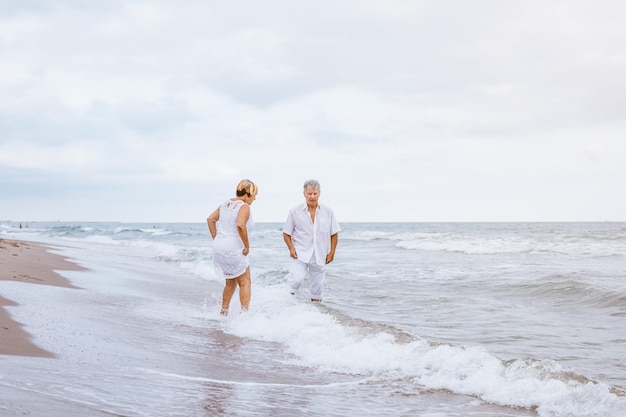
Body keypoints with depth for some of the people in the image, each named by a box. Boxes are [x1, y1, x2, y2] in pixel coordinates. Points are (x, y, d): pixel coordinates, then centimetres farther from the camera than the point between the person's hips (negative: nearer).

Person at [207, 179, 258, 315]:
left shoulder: (226, 204, 13)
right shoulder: (244, 207, -12)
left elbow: (210, 219, 11)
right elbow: (240, 225, -29)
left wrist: (216, 239, 12)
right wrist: (247, 246, -20)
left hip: (219, 248, 8)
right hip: (234, 249, -8)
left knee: (231, 283, 20)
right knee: (245, 282, 2)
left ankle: (223, 313, 24)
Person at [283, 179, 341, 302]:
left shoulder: (328, 212, 4)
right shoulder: (295, 211, -1)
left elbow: (334, 234, 9)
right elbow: (286, 233, 4)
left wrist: (332, 252, 1)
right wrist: (291, 248, -10)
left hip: (320, 256, 3)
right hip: (300, 254, -2)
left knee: (318, 285, 8)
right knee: (296, 279, -22)